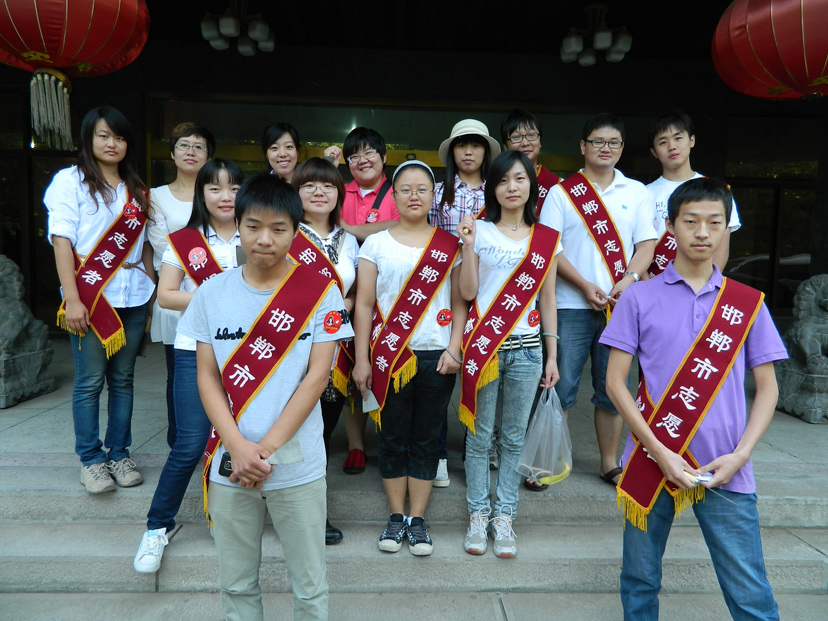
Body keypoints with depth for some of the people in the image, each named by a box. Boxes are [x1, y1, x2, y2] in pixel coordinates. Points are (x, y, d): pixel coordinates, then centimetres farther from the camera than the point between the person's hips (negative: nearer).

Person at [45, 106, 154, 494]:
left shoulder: (135, 189, 16)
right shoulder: (71, 181, 2)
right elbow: (62, 241, -6)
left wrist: (153, 290, 8)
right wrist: (71, 299, -13)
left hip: (132, 298, 4)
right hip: (91, 297, -4)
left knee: (123, 379, 9)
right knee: (89, 382, 1)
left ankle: (119, 455, 20)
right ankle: (91, 460, 14)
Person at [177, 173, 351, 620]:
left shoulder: (319, 291, -6)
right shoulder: (212, 292, 2)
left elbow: (317, 376, -9)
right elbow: (206, 377, 1)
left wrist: (266, 449, -13)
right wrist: (239, 448, -12)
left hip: (297, 465, -2)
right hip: (229, 466, 2)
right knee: (236, 584, 18)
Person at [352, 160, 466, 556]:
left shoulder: (449, 245, 7)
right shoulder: (376, 244, 4)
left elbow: (459, 302, 7)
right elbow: (364, 304, 2)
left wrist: (454, 349, -5)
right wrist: (361, 359, -3)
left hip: (437, 356, 1)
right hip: (389, 356, 0)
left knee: (426, 438, 7)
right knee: (393, 437, 7)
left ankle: (417, 519, 20)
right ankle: (396, 516, 22)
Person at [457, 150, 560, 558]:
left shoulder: (546, 239, 8)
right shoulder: (480, 231, 2)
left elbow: (547, 299, 8)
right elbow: (468, 292, -4)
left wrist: (552, 356, 6)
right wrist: (468, 245, -15)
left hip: (526, 349, 2)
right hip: (484, 345, -1)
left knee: (514, 437, 8)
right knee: (480, 436, 5)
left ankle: (503, 517, 21)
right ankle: (478, 515, 20)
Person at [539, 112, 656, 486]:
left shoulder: (636, 192, 12)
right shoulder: (562, 193, 3)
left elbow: (646, 245, 8)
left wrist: (629, 280, -11)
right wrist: (585, 286, -13)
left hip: (620, 305, 3)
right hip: (572, 305, -2)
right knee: (561, 388, 0)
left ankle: (610, 464, 22)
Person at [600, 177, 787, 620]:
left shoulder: (748, 304, 5)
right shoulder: (640, 297, 0)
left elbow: (767, 388, 7)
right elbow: (616, 381, -2)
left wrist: (739, 455, -7)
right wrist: (659, 453, -10)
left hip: (725, 472, 1)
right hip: (651, 463, 0)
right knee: (639, 582, 14)